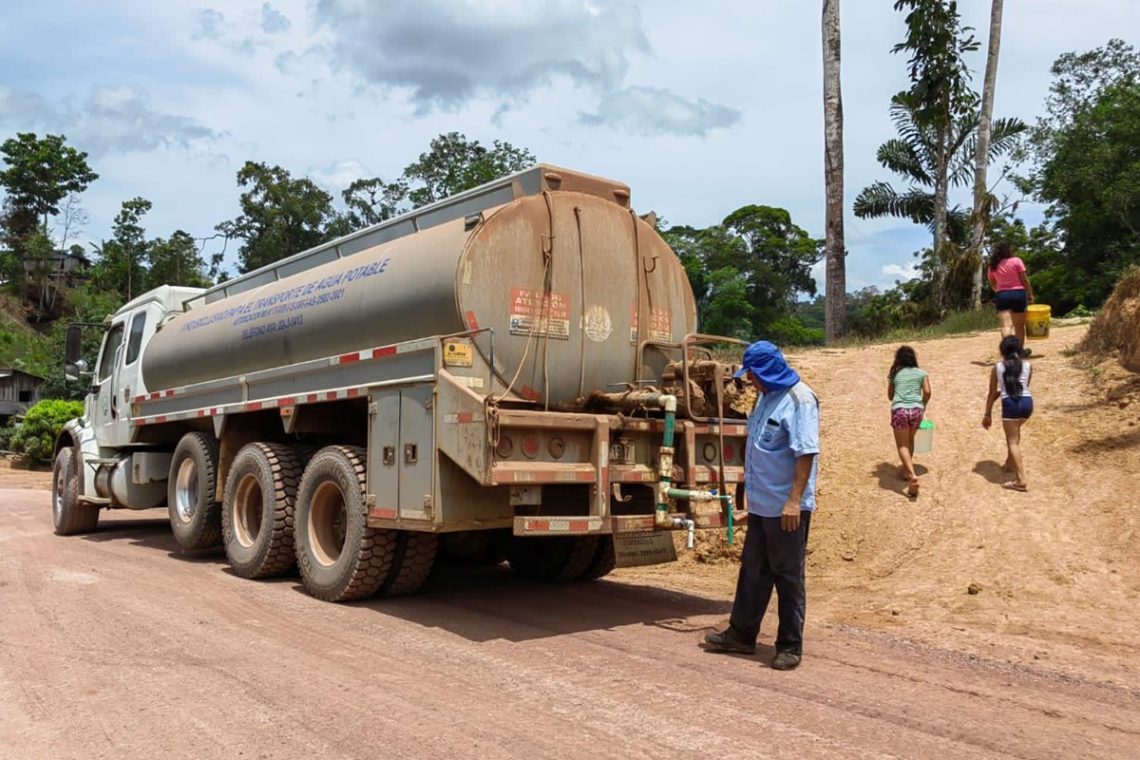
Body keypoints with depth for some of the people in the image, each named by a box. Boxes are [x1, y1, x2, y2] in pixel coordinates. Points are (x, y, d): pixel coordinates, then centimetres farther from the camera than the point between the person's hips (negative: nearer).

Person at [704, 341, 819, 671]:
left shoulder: (799, 399, -15)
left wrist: (794, 500, -25)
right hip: (761, 504, 9)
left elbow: (806, 453, -21)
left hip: (787, 507, -9)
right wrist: (750, 482, 21)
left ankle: (790, 646, 14)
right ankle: (741, 634, 28)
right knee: (753, 570, 16)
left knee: (788, 576, 3)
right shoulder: (767, 396, 12)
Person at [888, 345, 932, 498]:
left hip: (899, 410, -2)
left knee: (902, 445, 0)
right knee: (910, 440, 25)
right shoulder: (921, 373, 14)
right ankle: (906, 471, 32)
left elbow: (890, 396, 22)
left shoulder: (894, 374, 16)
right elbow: (927, 392, 3)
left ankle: (912, 475, -20)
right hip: (916, 409, 2)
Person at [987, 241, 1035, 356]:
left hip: (1001, 295, 1)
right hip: (1018, 293, -1)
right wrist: (1030, 294, 3)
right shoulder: (1016, 261, -2)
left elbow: (992, 284, 15)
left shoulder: (993, 266, 7)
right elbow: (1024, 280, -4)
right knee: (1019, 325, 13)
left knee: (1006, 325, -10)